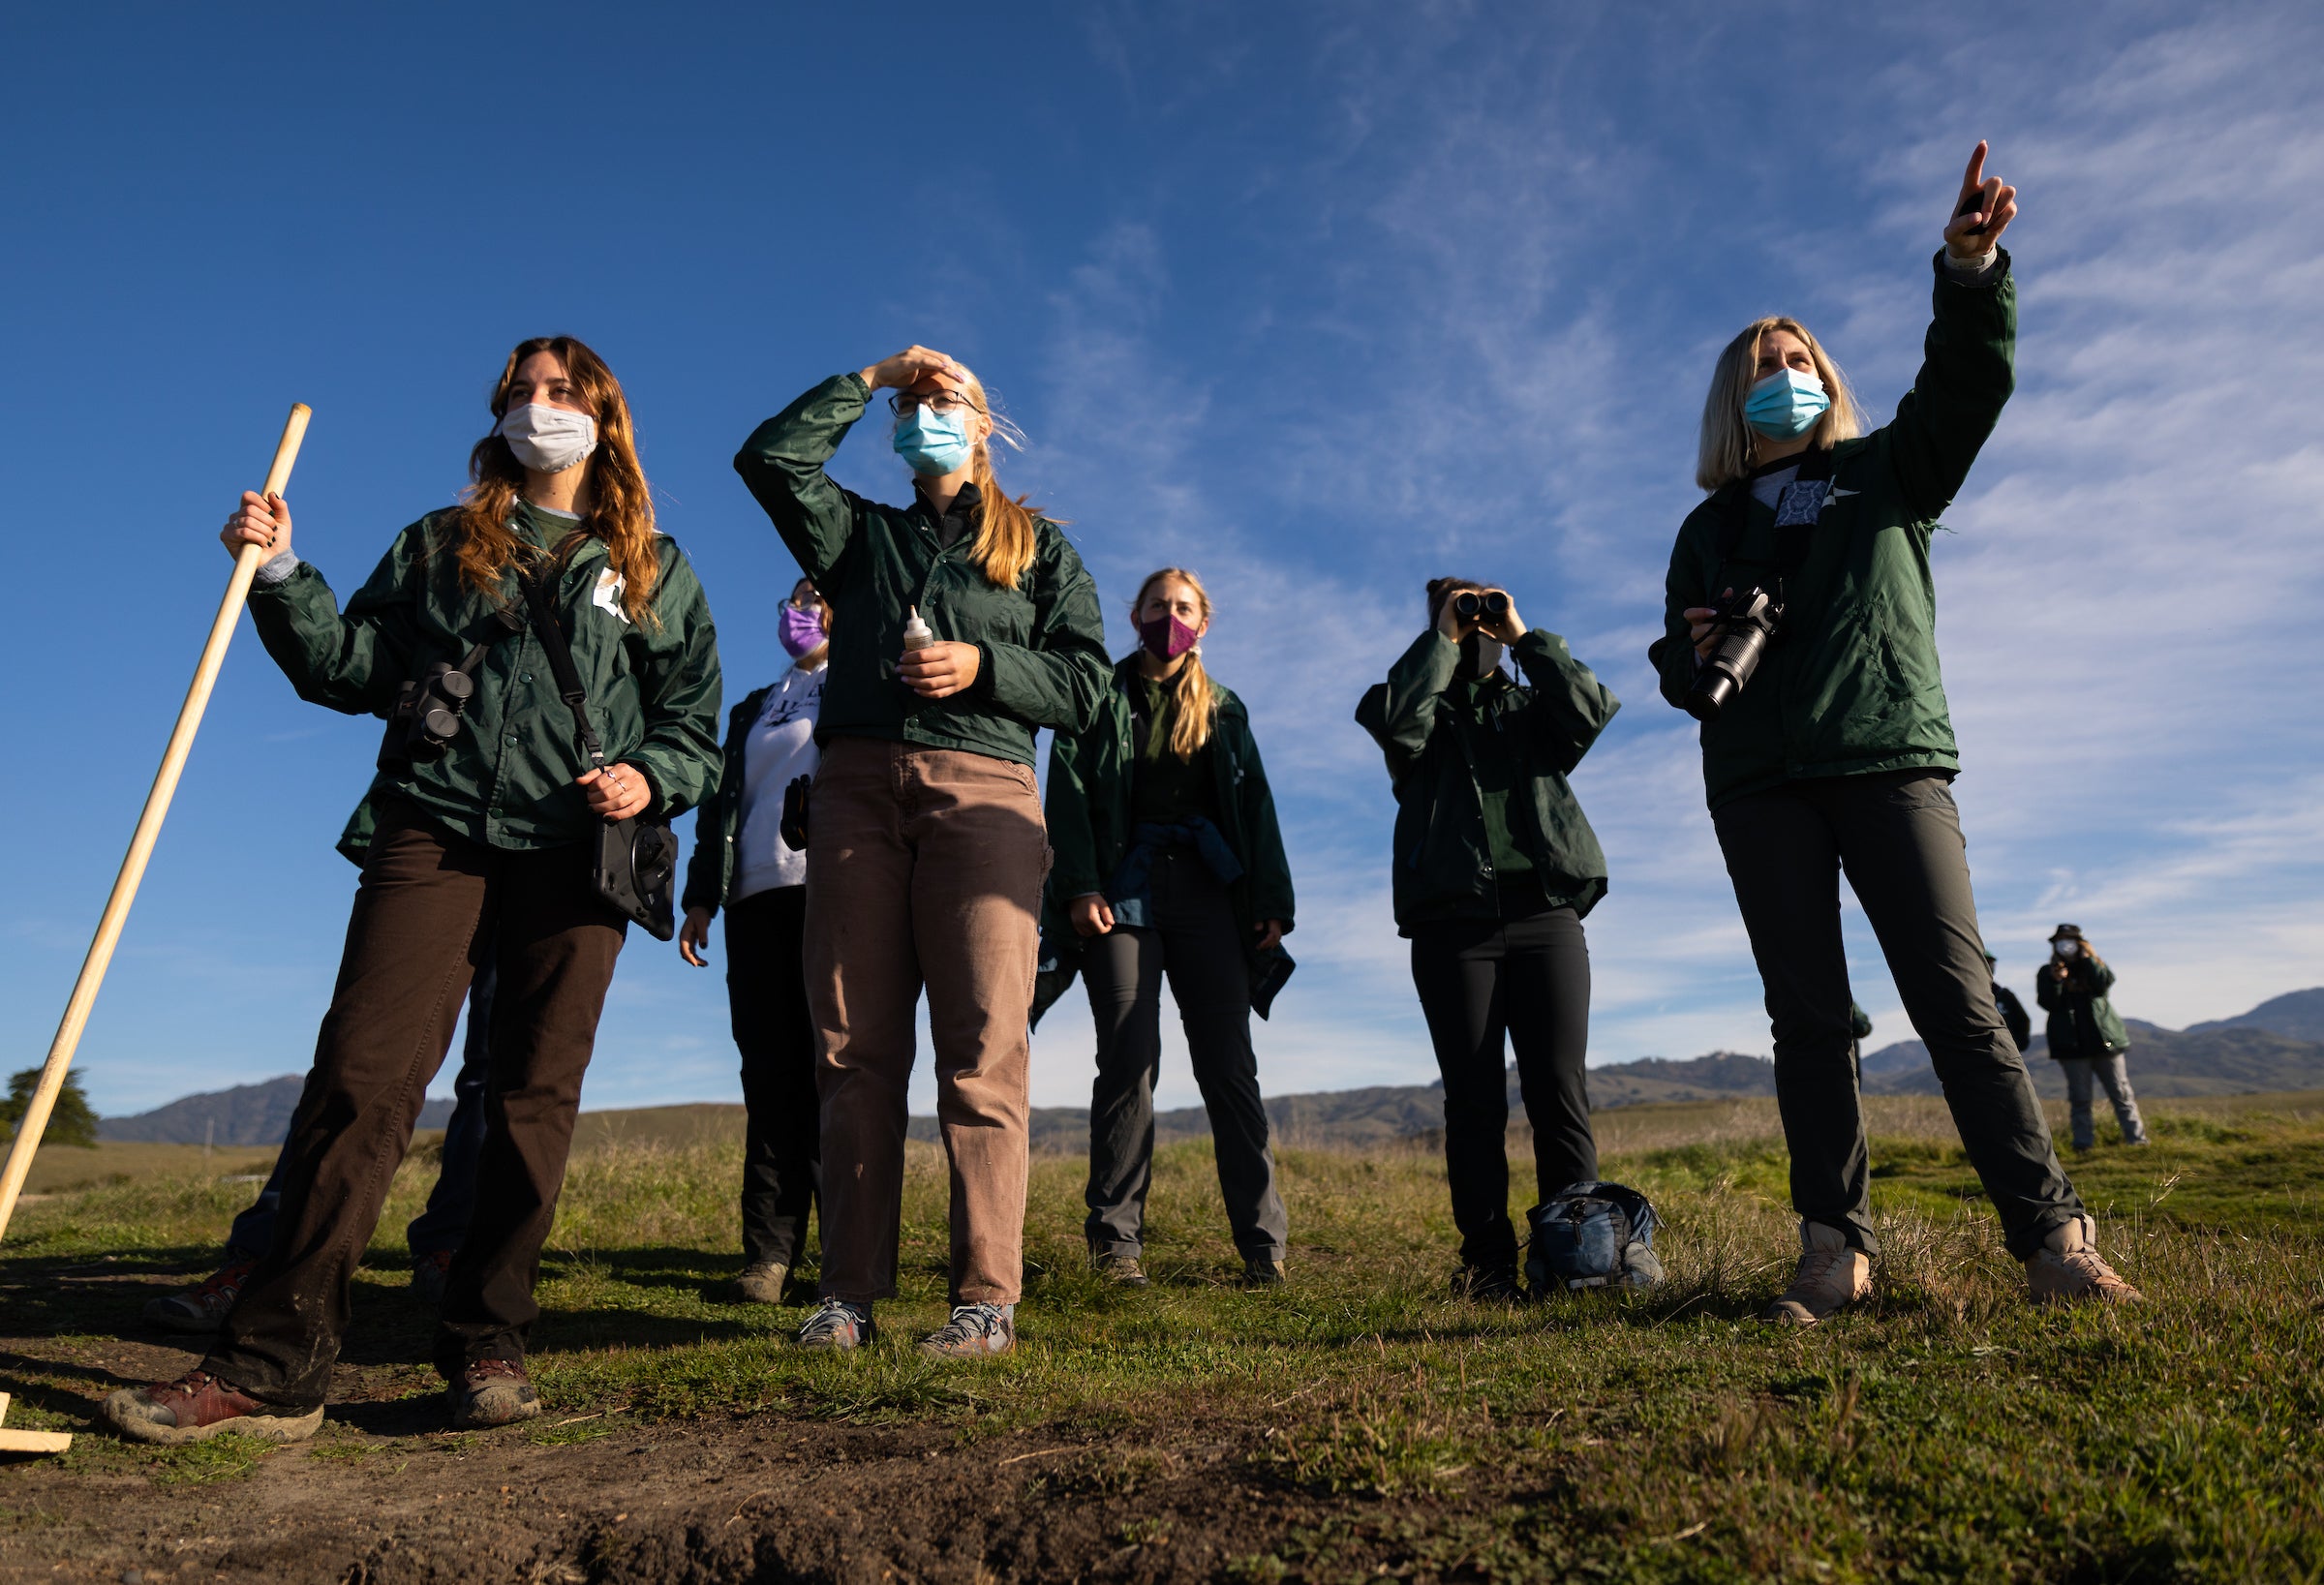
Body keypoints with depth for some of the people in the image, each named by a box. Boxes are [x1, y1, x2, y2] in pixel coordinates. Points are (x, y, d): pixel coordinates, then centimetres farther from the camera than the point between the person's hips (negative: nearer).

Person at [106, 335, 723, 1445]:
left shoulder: (654, 570, 16)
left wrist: (650, 777, -7)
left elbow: (694, 723, 12)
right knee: (360, 1075, -11)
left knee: (534, 1098, -1)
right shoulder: (438, 545, 20)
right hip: (433, 830, 1)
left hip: (575, 851, 0)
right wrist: (282, 577, 2)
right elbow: (353, 668, 15)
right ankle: (272, 1367, -5)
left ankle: (485, 1350, 9)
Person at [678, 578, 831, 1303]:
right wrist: (702, 896, 12)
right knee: (771, 1071, 0)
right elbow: (721, 804, 24)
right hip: (757, 896, 5)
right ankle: (770, 1249, 2)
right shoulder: (752, 710, 30)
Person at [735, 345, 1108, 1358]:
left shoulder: (1038, 545, 20)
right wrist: (871, 377, 18)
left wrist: (982, 665, -7)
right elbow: (770, 456, 11)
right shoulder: (861, 535, 26)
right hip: (858, 783, 3)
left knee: (981, 1051, -10)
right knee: (856, 1048, -2)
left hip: (981, 788, -2)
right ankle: (849, 1292, 3)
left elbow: (1086, 683, 9)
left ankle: (985, 1298, -8)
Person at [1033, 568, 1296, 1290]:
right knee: (1129, 1058, -9)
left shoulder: (1224, 708, 20)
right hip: (1122, 889, -2)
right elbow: (1068, 791, 0)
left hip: (1205, 890, 2)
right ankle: (1117, 1238, -3)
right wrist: (1080, 886, -14)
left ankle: (1263, 1243, -3)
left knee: (1229, 1062, -4)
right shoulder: (1102, 694, 11)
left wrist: (1273, 899, 4)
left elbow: (1255, 805, 16)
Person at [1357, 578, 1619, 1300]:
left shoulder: (1531, 708, 22)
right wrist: (1443, 636, 2)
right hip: (1453, 922, -1)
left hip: (1545, 914, 2)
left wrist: (1524, 635, 5)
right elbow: (1393, 720, -9)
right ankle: (1486, 1260, 4)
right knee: (1476, 1103, -1)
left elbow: (1593, 708, 0)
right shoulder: (1425, 713, 17)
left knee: (1560, 1095, -5)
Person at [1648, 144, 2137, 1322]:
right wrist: (1694, 651, -4)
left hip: (1888, 756, -1)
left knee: (1955, 997, -9)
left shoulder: (1886, 475, 18)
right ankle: (1835, 1248, 0)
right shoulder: (1708, 531, 20)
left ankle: (2051, 1237, -3)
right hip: (1757, 784, 2)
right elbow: (1675, 666, 20)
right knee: (1807, 1017, -2)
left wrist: (1968, 270, -15)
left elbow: (1967, 383, 1)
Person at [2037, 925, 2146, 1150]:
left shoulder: (2095, 965, 12)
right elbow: (2048, 1004, -6)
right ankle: (2084, 1144, 1)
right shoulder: (2048, 972, 8)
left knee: (2121, 1093, 4)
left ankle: (2136, 1139, 9)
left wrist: (2089, 960, -14)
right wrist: (2056, 981, -21)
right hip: (2073, 1045, -1)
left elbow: (2103, 985, -9)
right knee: (2080, 1098, -1)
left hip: (2105, 1039, 1)